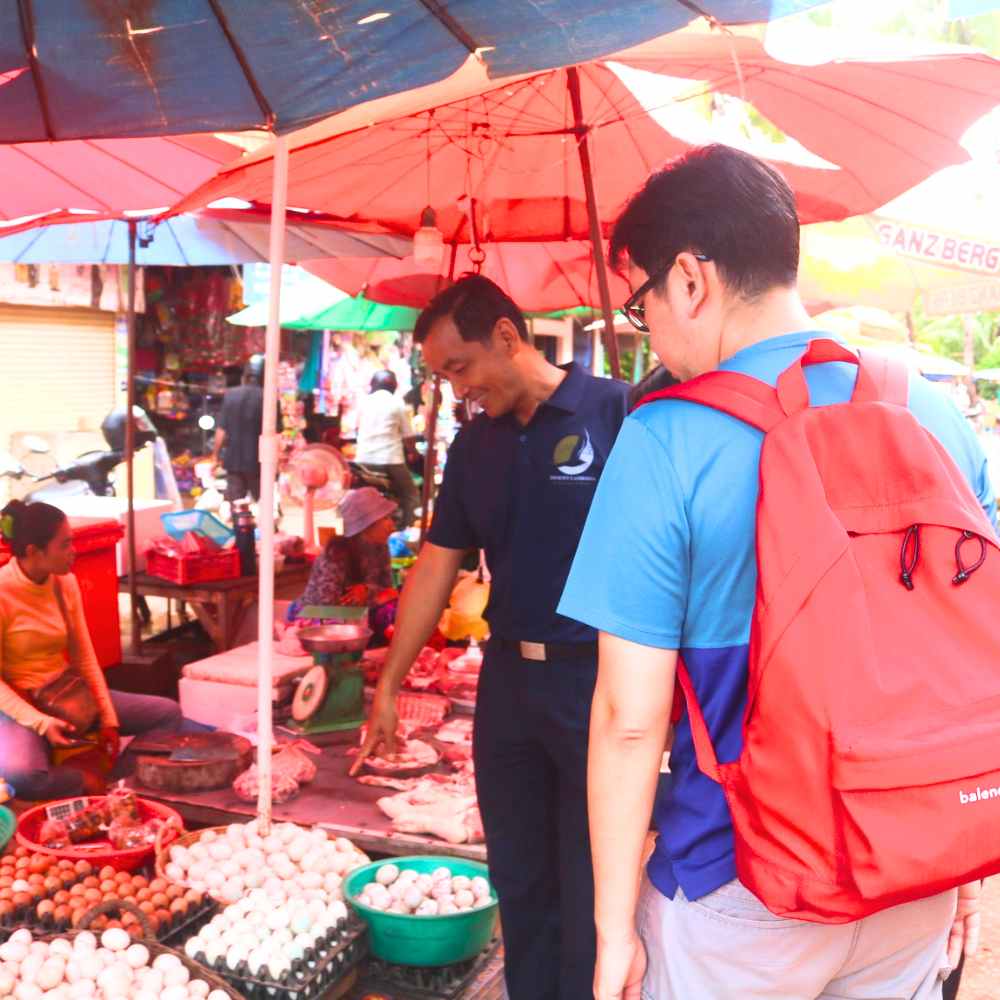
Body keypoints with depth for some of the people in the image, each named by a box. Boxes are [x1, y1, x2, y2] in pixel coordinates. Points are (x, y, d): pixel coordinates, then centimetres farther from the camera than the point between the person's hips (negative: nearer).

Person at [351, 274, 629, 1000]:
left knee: (591, 894, 7)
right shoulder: (476, 443, 8)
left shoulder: (615, 413, -11)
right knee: (518, 882, 17)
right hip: (507, 679, 6)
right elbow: (436, 567, 12)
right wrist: (389, 683, 13)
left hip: (597, 681, -6)